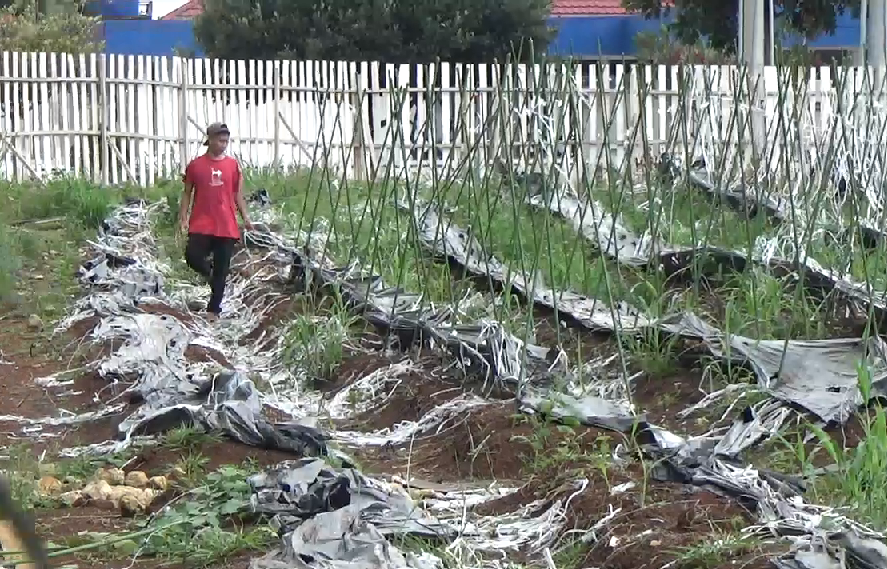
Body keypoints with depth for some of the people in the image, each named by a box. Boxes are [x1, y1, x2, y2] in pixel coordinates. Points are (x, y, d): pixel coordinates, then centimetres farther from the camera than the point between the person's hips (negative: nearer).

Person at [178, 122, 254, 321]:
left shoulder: (233, 165, 7)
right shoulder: (196, 165, 1)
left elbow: (237, 194, 14)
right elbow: (187, 193, 6)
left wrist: (246, 217, 4)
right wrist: (183, 218, -2)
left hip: (227, 226, 2)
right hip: (201, 225, -2)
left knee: (222, 270, 2)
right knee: (192, 257, -19)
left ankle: (213, 309, 13)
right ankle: (209, 272, 17)